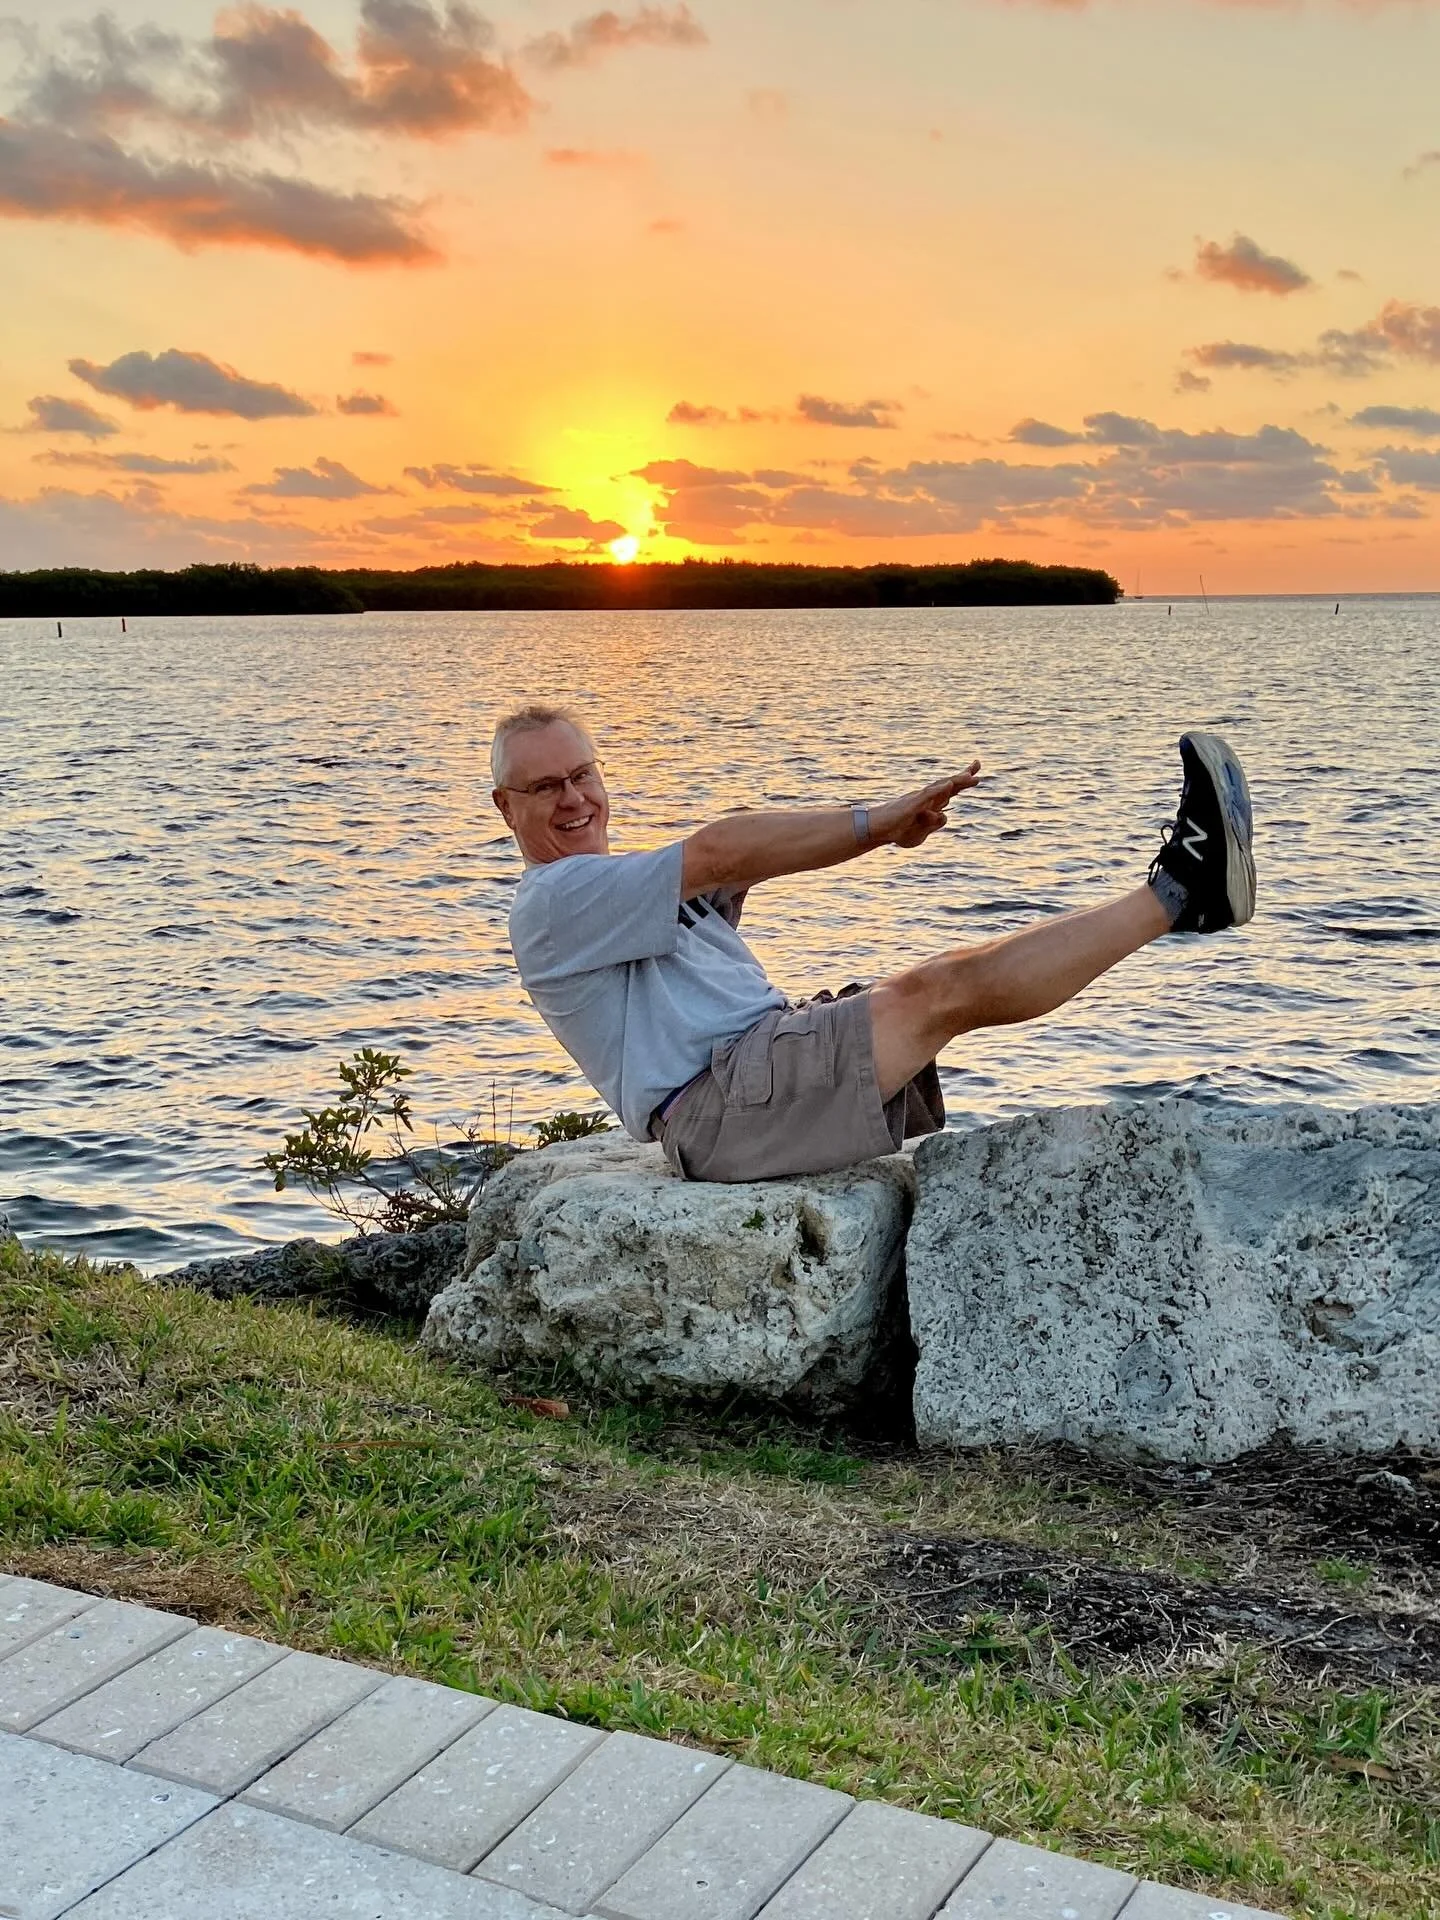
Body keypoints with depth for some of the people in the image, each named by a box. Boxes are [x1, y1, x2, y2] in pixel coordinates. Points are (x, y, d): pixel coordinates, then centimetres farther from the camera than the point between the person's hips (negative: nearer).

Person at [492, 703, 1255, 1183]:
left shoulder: (626, 891, 26)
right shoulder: (554, 902, -6)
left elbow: (742, 864, 8)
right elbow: (718, 852, -18)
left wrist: (875, 826, -9)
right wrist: (874, 822, -19)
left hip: (773, 1072, 11)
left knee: (946, 979, -3)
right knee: (942, 992, -17)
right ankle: (1180, 889, -13)